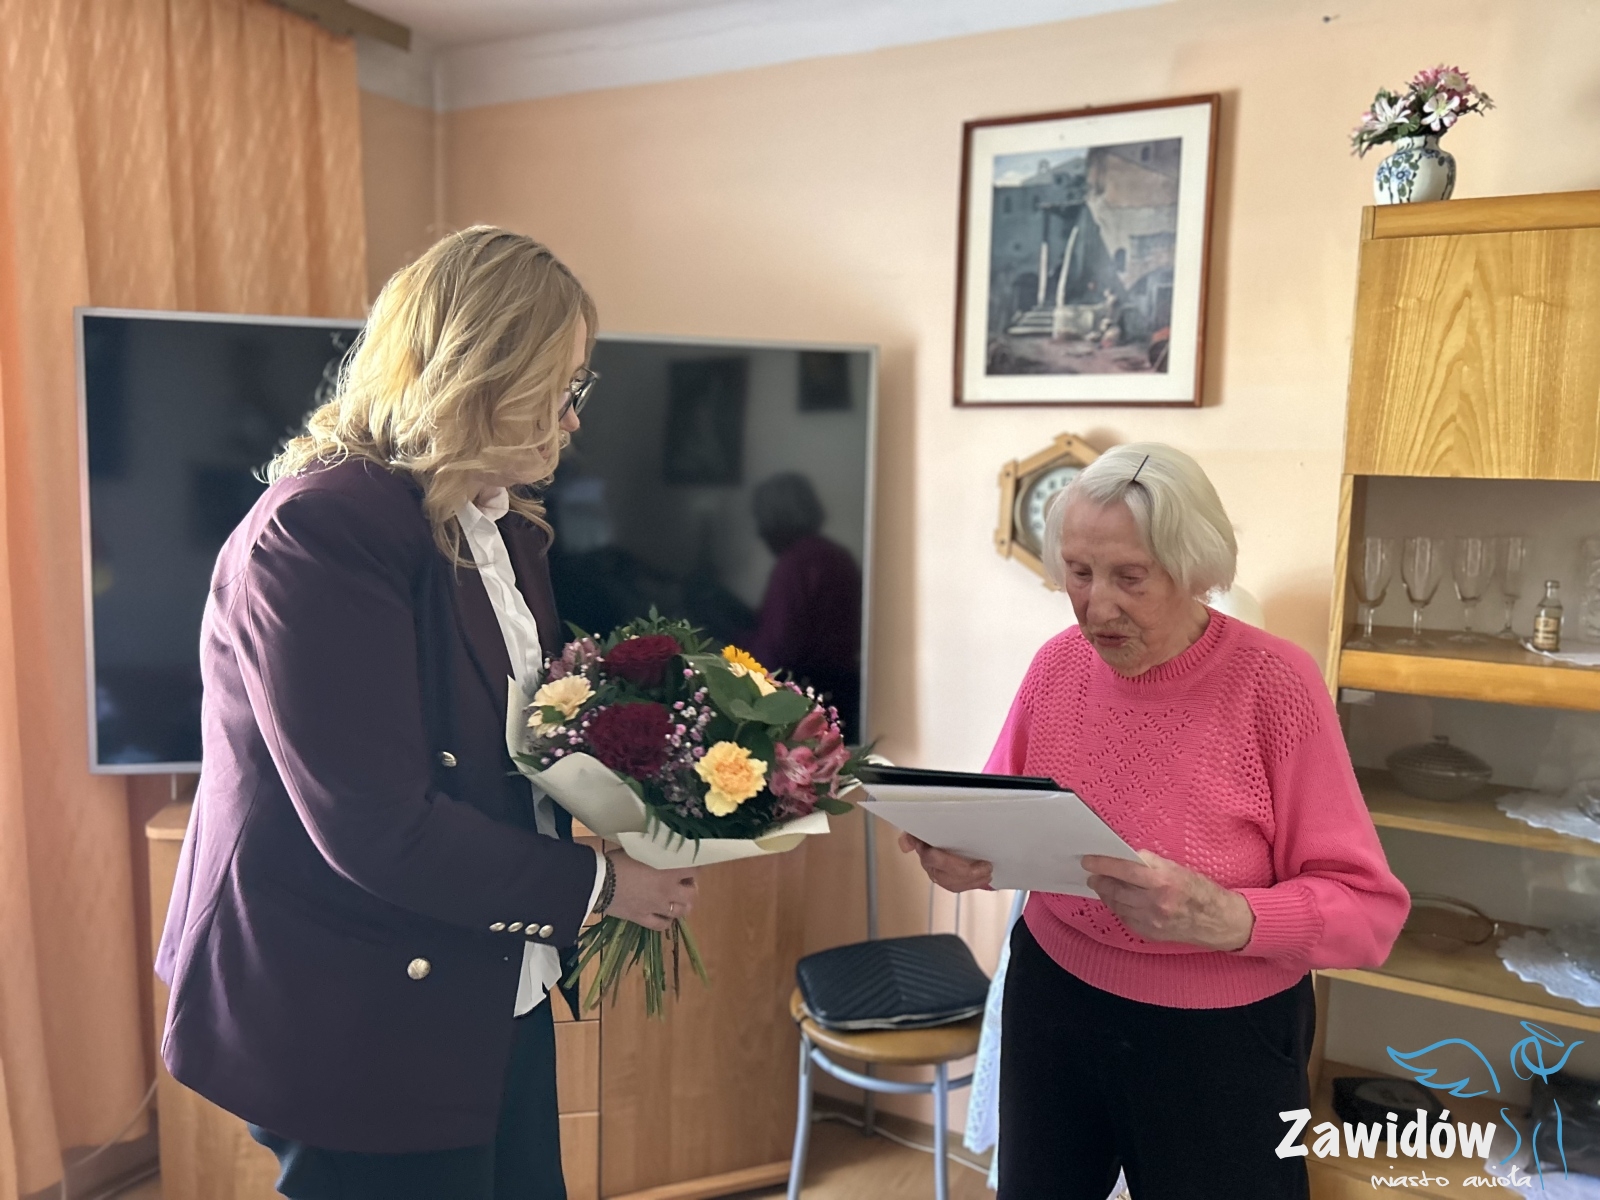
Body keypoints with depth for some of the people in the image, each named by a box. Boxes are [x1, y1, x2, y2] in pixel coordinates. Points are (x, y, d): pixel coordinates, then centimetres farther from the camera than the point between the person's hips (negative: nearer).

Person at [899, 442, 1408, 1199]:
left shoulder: (1276, 683, -20)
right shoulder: (1057, 662, -6)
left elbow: (1368, 906, -18)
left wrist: (1224, 917, -35)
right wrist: (961, 854, -18)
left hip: (1223, 1037, -4)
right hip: (1052, 997, 4)